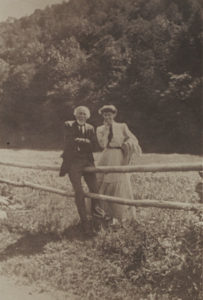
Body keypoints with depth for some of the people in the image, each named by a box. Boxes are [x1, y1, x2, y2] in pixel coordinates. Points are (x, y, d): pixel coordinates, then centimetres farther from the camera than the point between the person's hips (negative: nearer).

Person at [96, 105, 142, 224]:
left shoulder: (122, 126, 3)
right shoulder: (100, 129, 8)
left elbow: (134, 139, 3)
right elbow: (102, 144, -6)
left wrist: (125, 144, -13)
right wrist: (107, 129, -8)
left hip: (119, 159, -2)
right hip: (106, 159, 2)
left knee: (120, 186, 0)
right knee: (104, 185, 3)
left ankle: (120, 214, 13)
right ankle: (106, 212, 17)